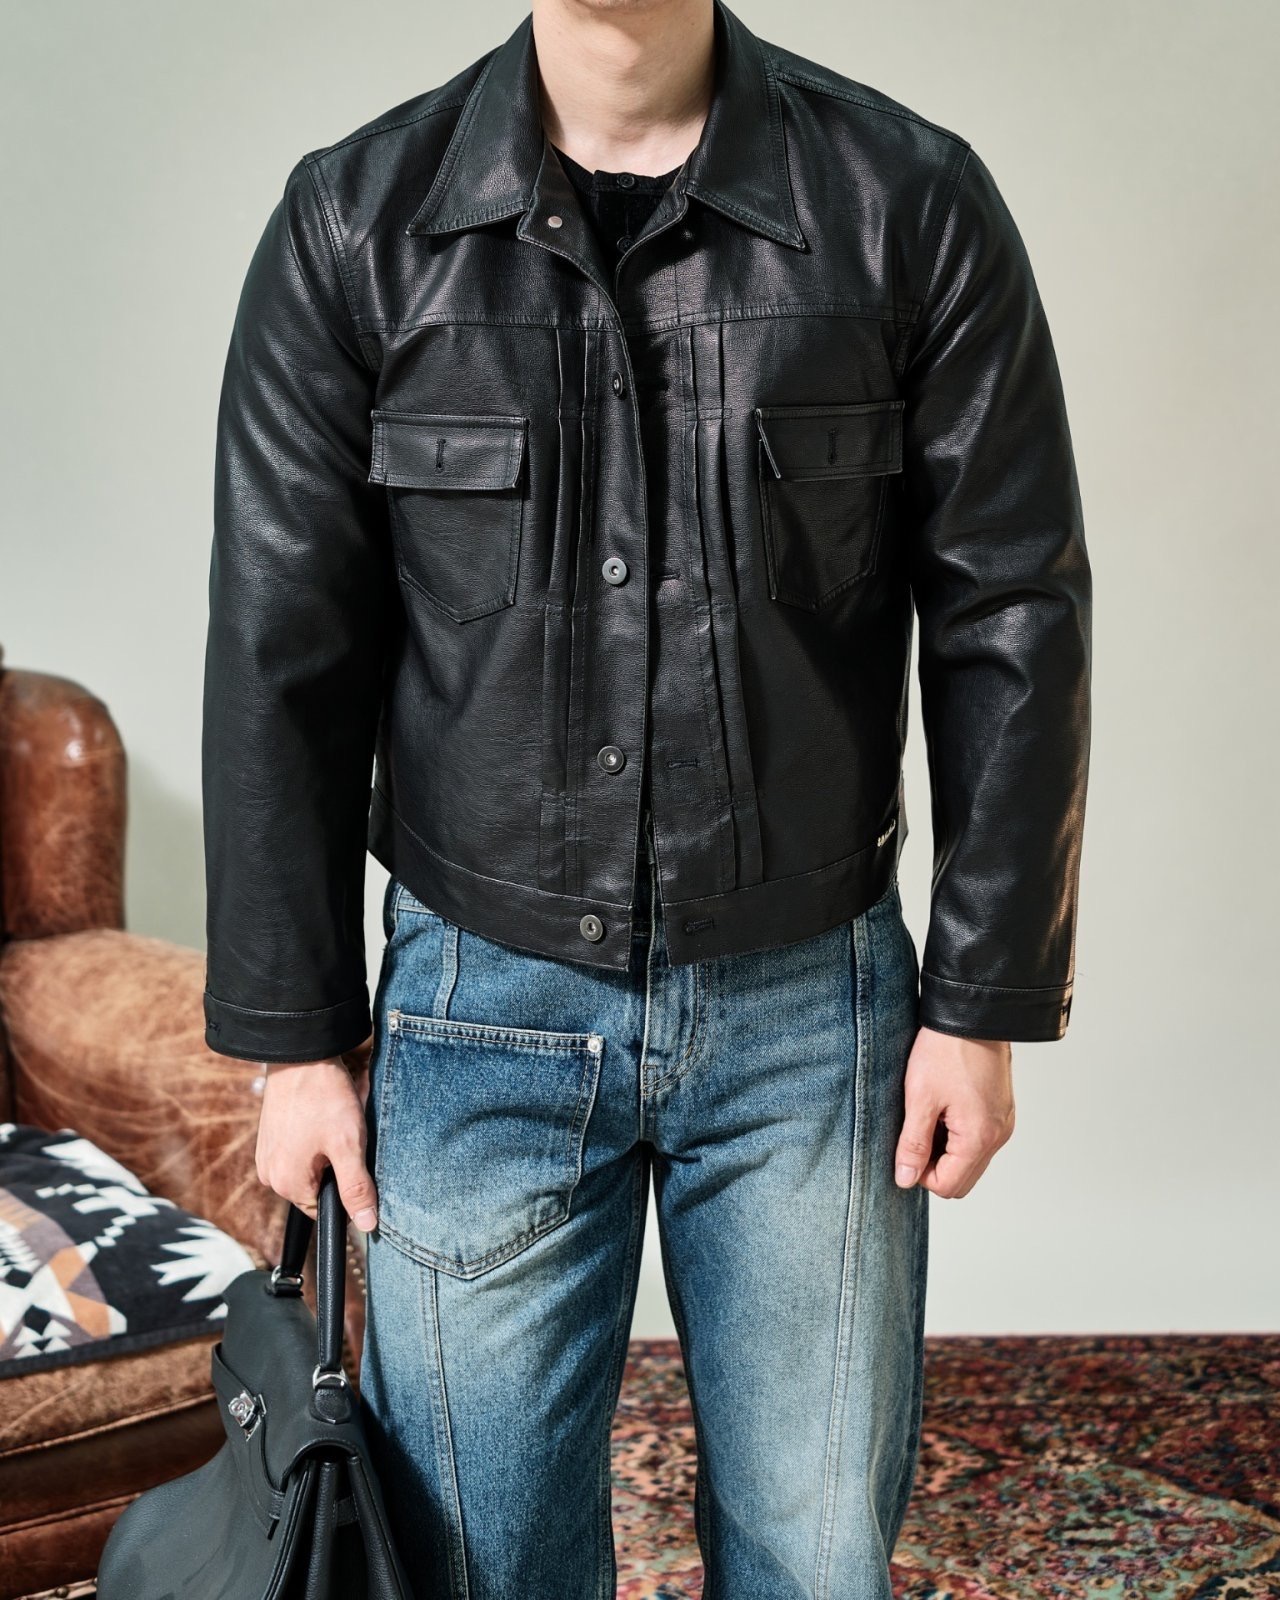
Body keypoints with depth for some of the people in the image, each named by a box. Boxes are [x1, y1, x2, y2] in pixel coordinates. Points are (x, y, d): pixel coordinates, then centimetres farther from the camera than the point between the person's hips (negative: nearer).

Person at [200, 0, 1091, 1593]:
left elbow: (1010, 622, -2)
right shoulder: (353, 222, -3)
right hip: (481, 1007, 0)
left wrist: (985, 1001, -2)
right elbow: (280, 663, -1)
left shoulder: (914, 203, -4)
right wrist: (293, 1035, 0)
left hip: (814, 1005, 0)